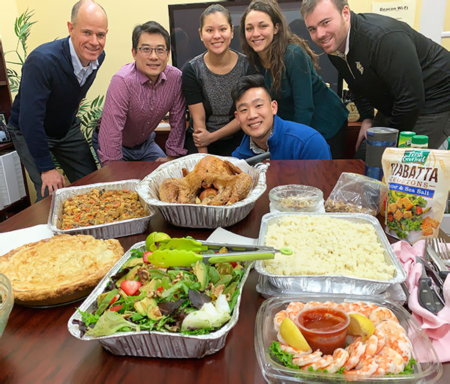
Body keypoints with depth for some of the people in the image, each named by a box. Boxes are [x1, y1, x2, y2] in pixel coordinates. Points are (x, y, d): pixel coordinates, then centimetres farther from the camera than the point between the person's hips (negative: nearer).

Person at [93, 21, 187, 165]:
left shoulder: (176, 77, -16)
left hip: (145, 143, 5)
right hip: (119, 146, -4)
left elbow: (177, 120, -6)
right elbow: (111, 132, -31)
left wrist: (172, 156, -3)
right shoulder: (122, 81, -31)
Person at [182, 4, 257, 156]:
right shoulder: (192, 69, -6)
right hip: (200, 140, 1)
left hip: (236, 140, 0)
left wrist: (212, 137, -10)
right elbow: (198, 119, -8)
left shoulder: (247, 65, -7)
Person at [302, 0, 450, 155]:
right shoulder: (333, 43, -6)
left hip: (434, 101, -8)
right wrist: (367, 118, 2)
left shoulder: (384, 37, -33)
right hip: (392, 107, 8)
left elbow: (411, 99, -30)